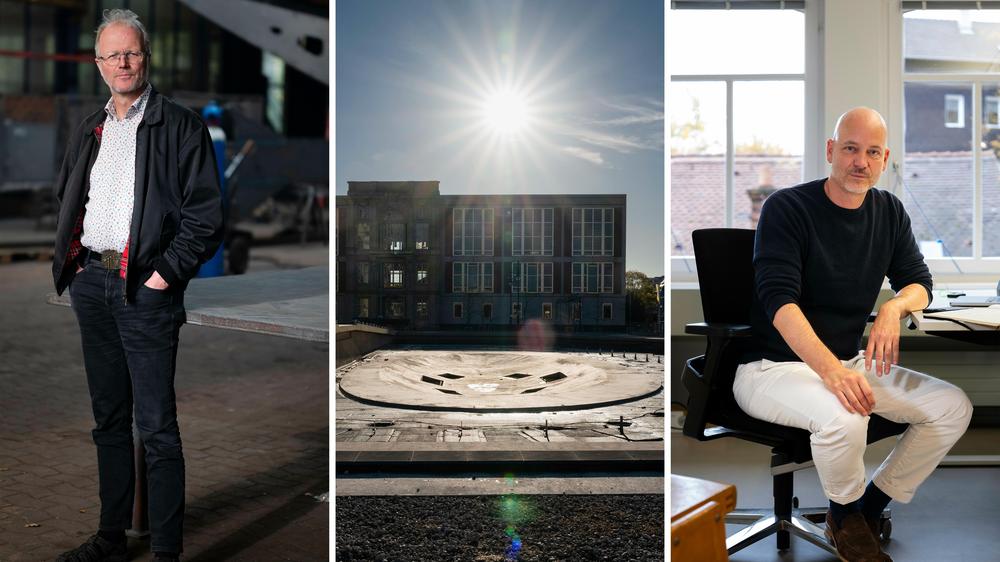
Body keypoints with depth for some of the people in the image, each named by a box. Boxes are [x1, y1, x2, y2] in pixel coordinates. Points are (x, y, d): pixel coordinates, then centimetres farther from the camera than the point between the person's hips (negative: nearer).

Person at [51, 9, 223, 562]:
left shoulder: (180, 125, -3)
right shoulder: (87, 131, 17)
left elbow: (205, 211, -9)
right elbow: (65, 199, 27)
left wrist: (168, 272, -14)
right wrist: (69, 258, 13)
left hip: (145, 288, -6)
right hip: (90, 283, 7)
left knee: (157, 427, -6)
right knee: (108, 417, 14)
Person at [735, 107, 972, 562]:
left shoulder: (889, 212, 8)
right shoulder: (787, 208, -14)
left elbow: (919, 283, 11)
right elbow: (779, 300, -25)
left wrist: (894, 308, -16)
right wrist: (830, 369, -40)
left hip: (849, 360, 7)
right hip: (772, 367, -7)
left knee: (953, 407, -7)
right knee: (844, 416, -35)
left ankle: (870, 507, 6)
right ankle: (845, 512, -3)